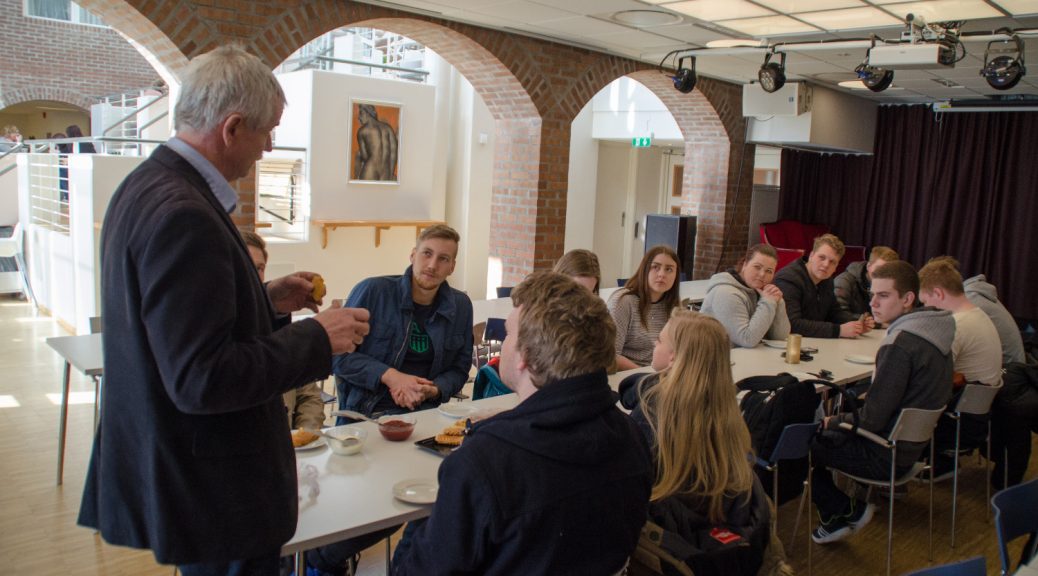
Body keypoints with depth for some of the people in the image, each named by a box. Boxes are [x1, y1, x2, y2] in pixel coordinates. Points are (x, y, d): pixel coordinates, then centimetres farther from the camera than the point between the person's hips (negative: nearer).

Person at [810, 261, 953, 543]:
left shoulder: (901, 345, -27)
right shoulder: (933, 332, 2)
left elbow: (872, 419, -24)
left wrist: (830, 423, -6)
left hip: (885, 456, -9)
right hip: (911, 441, 9)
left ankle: (846, 511, 10)